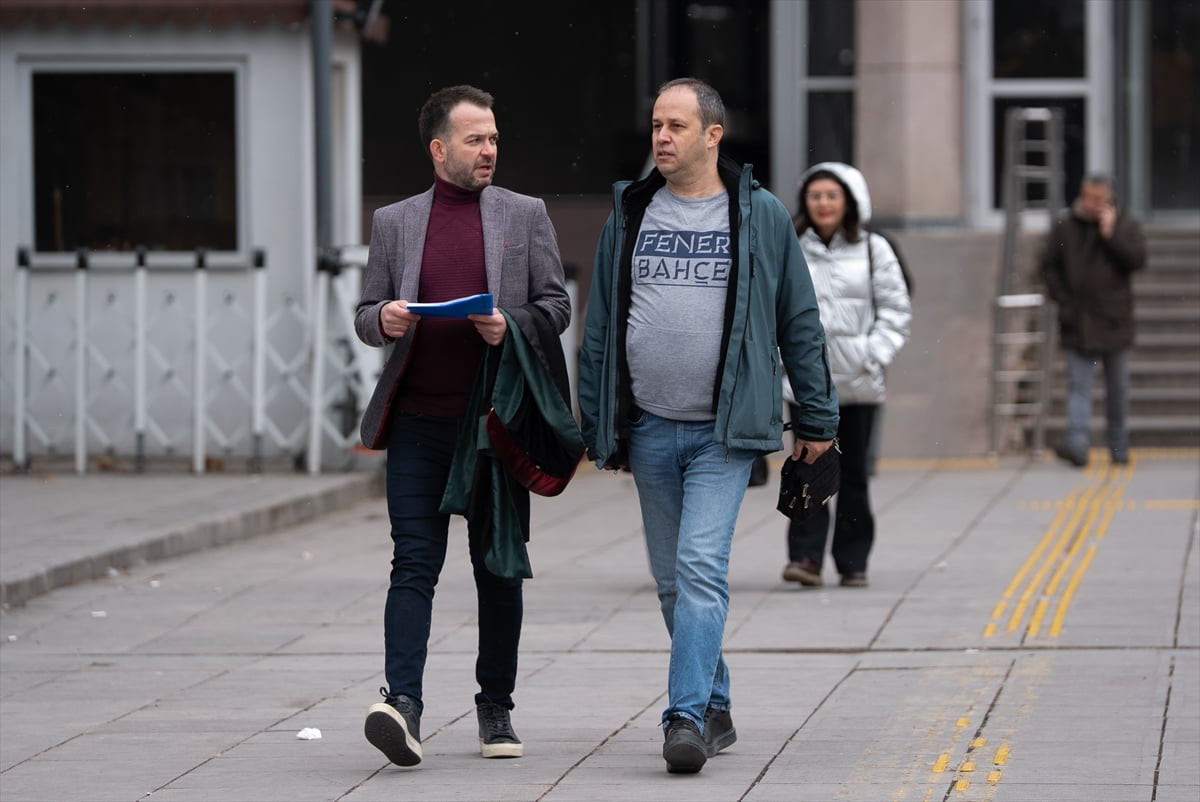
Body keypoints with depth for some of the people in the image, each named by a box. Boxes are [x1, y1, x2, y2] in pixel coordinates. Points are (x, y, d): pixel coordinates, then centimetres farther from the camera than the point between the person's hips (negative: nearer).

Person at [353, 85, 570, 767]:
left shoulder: (526, 215, 8)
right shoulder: (394, 223, 10)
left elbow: (557, 306, 7)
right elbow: (366, 318, 14)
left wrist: (512, 327, -13)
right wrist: (383, 319, -9)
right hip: (418, 422, 0)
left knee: (498, 568, 6)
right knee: (414, 563, -9)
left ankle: (497, 710, 17)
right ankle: (403, 706, -18)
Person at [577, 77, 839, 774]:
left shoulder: (761, 215, 1)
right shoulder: (630, 215, 9)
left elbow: (800, 322, 6)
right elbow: (601, 327, 13)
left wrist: (817, 419, 6)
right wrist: (596, 425, 10)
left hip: (725, 430, -4)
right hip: (650, 429, 4)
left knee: (701, 568, -16)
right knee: (673, 580, 10)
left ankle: (687, 716, -20)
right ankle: (716, 709, 23)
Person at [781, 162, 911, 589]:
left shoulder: (873, 250, 5)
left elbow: (896, 311, 5)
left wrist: (873, 356, -7)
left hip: (858, 380, 0)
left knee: (853, 474, 5)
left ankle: (853, 562, 14)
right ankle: (806, 556, -14)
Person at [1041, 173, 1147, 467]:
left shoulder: (1126, 227, 1)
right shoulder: (1065, 227, 4)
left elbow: (1137, 259, -12)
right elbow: (1049, 264, 9)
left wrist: (1111, 234, -16)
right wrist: (1062, 298, 0)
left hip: (1114, 321, 0)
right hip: (1077, 322, 0)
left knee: (1117, 388, 10)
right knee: (1078, 385, -9)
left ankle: (1119, 447, 22)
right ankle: (1077, 444, -20)